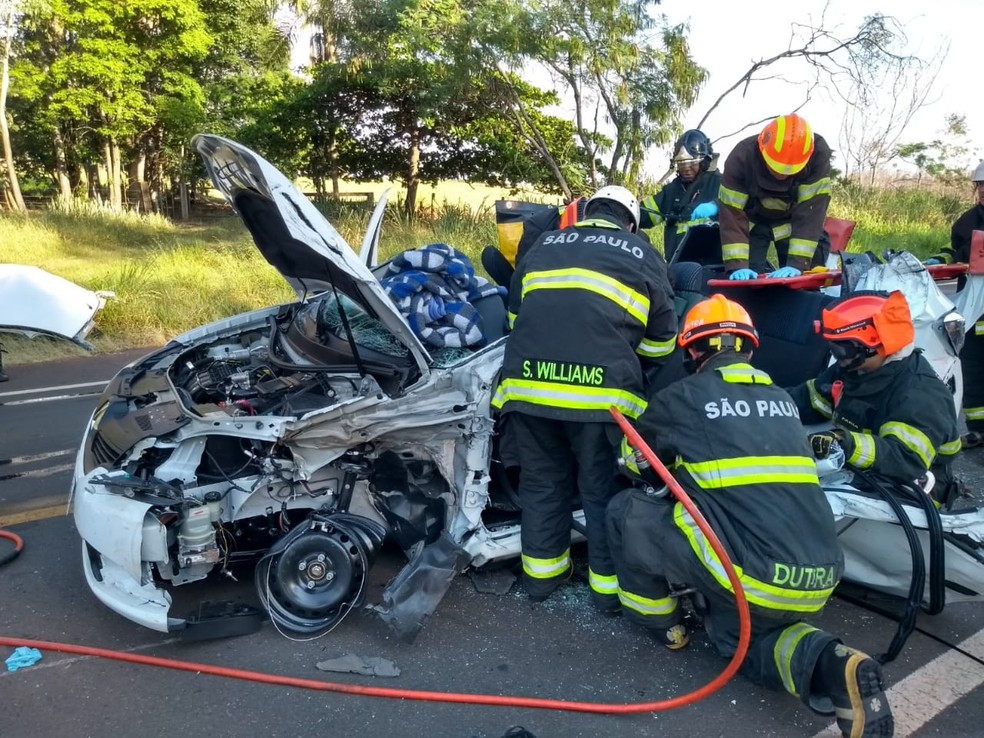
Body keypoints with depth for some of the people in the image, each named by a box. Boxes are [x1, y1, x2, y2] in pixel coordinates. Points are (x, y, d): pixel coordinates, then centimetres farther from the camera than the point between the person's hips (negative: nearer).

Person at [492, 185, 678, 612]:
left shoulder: (544, 246, 23)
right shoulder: (643, 255, 15)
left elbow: (516, 316, 31)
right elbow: (661, 343, 16)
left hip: (527, 383, 3)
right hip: (601, 391, -2)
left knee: (543, 483, 20)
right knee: (603, 490, 13)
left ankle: (542, 572, 32)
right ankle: (611, 585, 25)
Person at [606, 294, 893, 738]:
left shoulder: (681, 398, 0)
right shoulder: (782, 400, 16)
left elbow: (632, 459, 19)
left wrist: (675, 455, 43)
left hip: (750, 574, -7)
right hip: (818, 581, 7)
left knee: (628, 510, 8)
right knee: (734, 633, 32)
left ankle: (659, 621, 26)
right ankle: (830, 665, 4)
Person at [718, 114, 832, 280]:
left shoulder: (818, 154, -30)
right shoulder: (742, 157, -31)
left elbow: (811, 210, -31)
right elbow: (732, 213, -31)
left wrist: (797, 263, -40)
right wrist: (737, 265, -40)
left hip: (794, 220, 1)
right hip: (753, 220, 0)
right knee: (749, 279, -14)